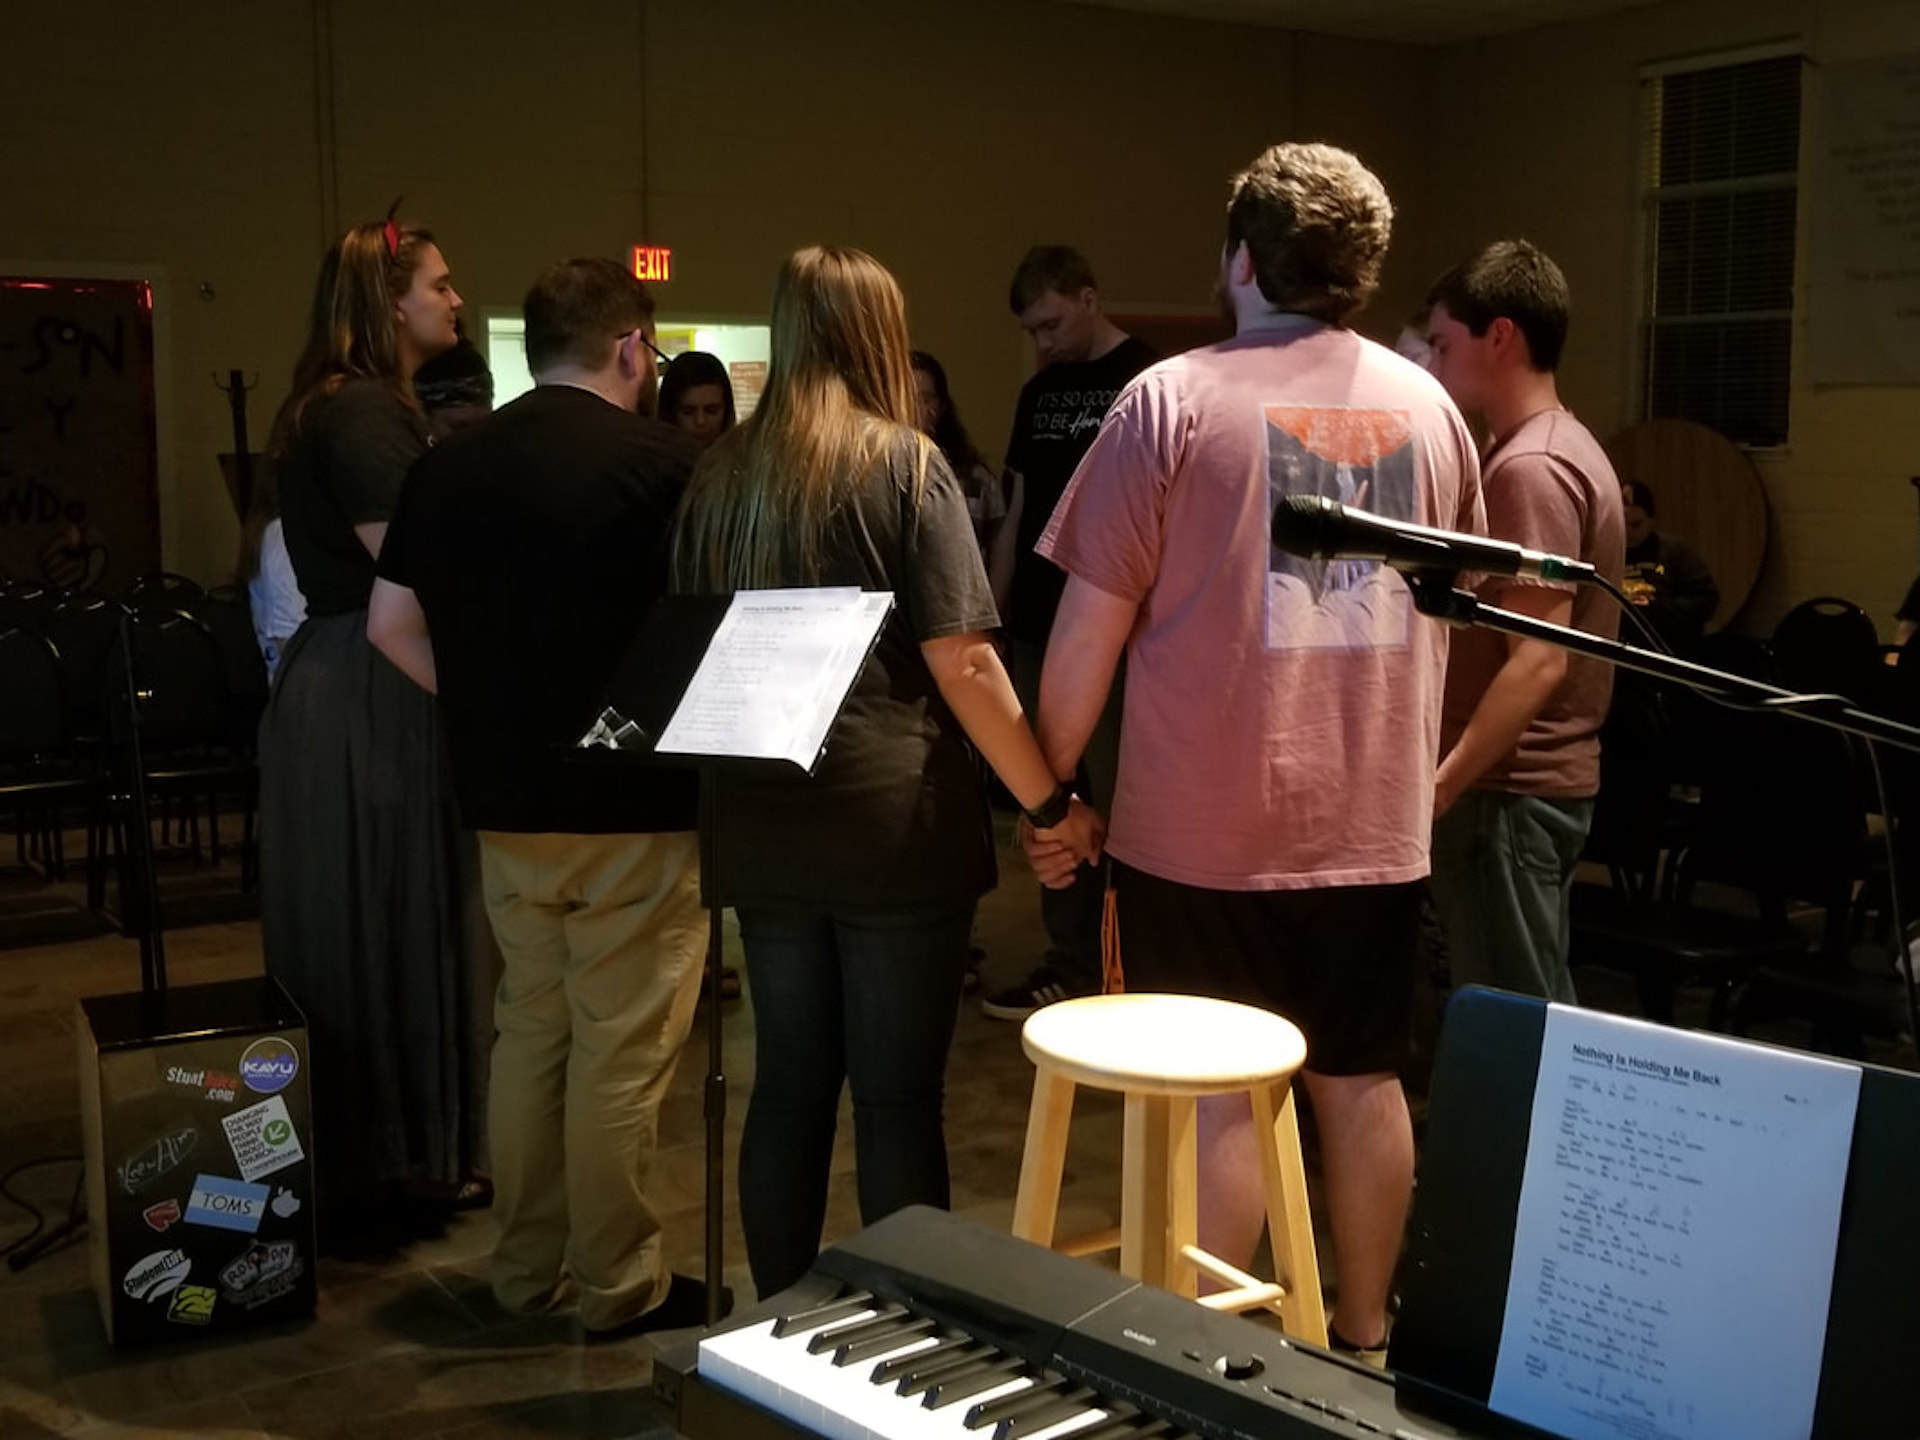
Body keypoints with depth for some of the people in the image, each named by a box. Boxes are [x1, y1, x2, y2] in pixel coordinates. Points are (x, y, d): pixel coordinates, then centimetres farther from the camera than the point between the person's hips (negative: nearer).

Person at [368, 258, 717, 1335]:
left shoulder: (451, 465, 5)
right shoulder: (662, 463, -12)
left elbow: (392, 623, 7)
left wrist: (487, 701, 13)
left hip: (506, 795, 6)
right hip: (635, 798, -6)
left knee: (530, 1029, 17)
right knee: (621, 1053, 3)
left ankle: (526, 1266, 26)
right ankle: (620, 1284, 14)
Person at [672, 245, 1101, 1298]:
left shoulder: (721, 474, 9)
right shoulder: (904, 464, -6)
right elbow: (961, 663, -12)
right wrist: (1050, 803, -5)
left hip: (763, 827, 5)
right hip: (893, 824, -5)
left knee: (789, 1083, 13)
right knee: (898, 1096, 3)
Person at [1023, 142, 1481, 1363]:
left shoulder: (1175, 399, -9)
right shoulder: (1431, 407, 7)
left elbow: (1093, 620, -9)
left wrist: (1047, 786, 1)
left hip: (1205, 826, -5)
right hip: (1374, 819, 5)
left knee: (1216, 1097, 4)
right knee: (1364, 1082, 15)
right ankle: (1364, 1339, 28)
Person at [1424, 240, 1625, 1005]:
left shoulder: (1530, 468, -19)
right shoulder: (1558, 446, 14)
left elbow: (1538, 660, -25)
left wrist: (1438, 786, -28)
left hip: (1510, 789, -10)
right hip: (1532, 779, 10)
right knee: (1538, 1008, 16)